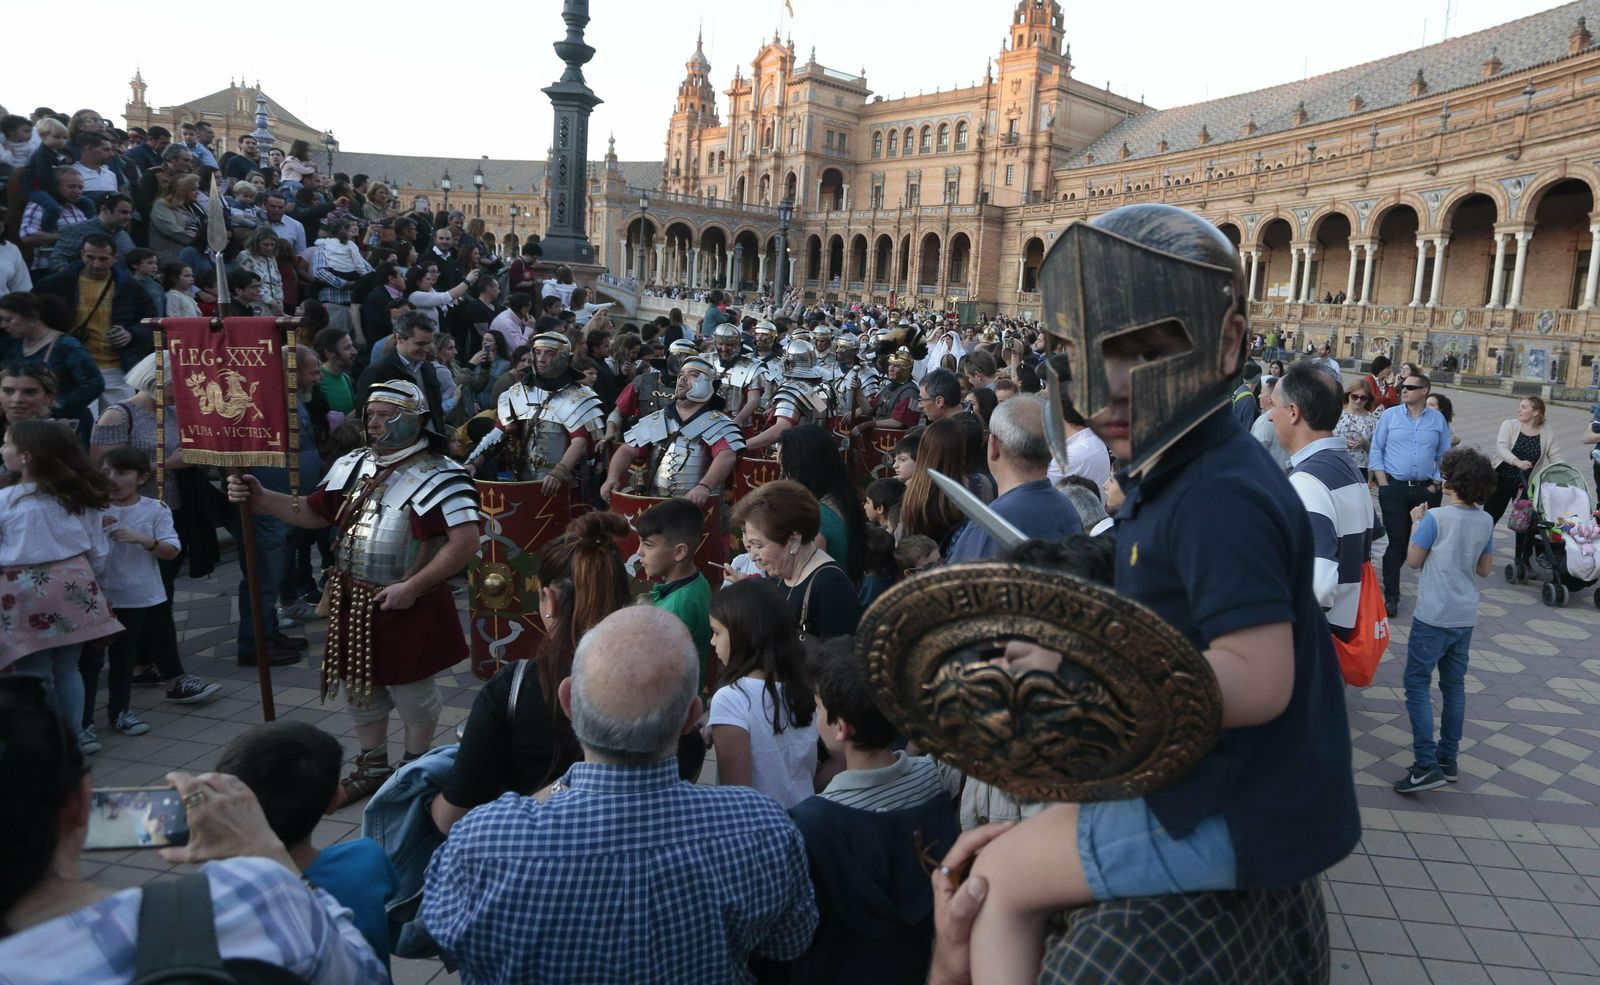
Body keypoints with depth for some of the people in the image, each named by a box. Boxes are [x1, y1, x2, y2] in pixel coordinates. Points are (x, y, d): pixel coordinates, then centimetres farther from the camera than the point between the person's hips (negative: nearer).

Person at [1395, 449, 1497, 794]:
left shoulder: (1436, 518, -15)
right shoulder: (1486, 522, 4)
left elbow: (1413, 560, -7)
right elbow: (1485, 569, 12)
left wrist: (1418, 522, 3)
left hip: (1433, 616, -7)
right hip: (1466, 617, 7)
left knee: (1417, 684, -3)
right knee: (1454, 685, 14)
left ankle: (1427, 765, -10)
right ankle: (1448, 759, 22)